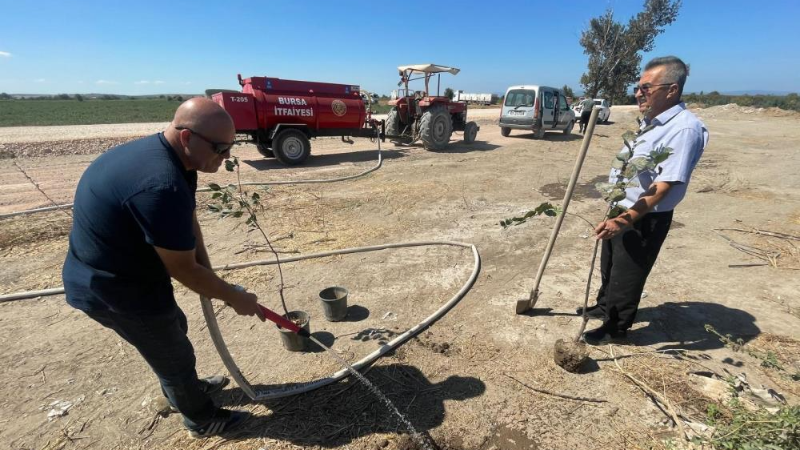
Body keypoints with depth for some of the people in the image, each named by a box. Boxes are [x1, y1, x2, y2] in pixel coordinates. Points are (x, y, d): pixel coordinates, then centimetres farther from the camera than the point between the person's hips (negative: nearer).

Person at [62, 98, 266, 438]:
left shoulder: (167, 156, -3)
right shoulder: (162, 185, -36)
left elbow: (188, 222, 4)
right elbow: (184, 270, -28)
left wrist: (208, 276, -3)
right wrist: (235, 298, -14)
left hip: (121, 270, 9)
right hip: (114, 288, -9)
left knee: (173, 329, 28)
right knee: (175, 355, 11)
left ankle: (184, 388, 54)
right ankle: (201, 419, 37)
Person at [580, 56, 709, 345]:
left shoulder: (685, 128, -23)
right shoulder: (650, 121, 8)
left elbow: (663, 187, -29)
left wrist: (625, 220, -36)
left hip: (645, 220, -9)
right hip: (621, 213, 9)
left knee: (626, 277, 7)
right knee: (609, 267, 24)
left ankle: (616, 328, 27)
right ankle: (604, 307, 45)